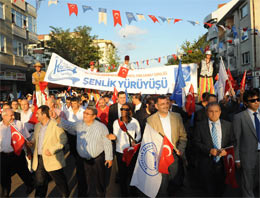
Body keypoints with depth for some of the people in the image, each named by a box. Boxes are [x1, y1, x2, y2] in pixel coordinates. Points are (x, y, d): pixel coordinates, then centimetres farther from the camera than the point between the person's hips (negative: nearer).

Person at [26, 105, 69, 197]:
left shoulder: (56, 125, -13)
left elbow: (63, 139, -13)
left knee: (60, 181, 8)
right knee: (39, 182, 15)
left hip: (52, 160, -6)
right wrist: (32, 142, 0)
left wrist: (52, 150, -20)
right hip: (38, 159, 6)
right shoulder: (37, 126, 10)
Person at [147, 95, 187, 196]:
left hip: (175, 155, 3)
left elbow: (183, 136, 6)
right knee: (162, 185, 7)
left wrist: (180, 150, -6)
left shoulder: (177, 117, 2)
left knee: (177, 182, 12)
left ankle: (170, 193, 41)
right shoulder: (150, 119, -5)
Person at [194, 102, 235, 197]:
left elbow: (232, 142, 6)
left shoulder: (228, 125, 3)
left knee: (220, 190, 14)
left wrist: (226, 150, -14)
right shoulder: (200, 126, -3)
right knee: (209, 190, 9)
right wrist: (209, 150, -17)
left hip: (223, 162, 2)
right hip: (206, 163, -1)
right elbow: (197, 142, -4)